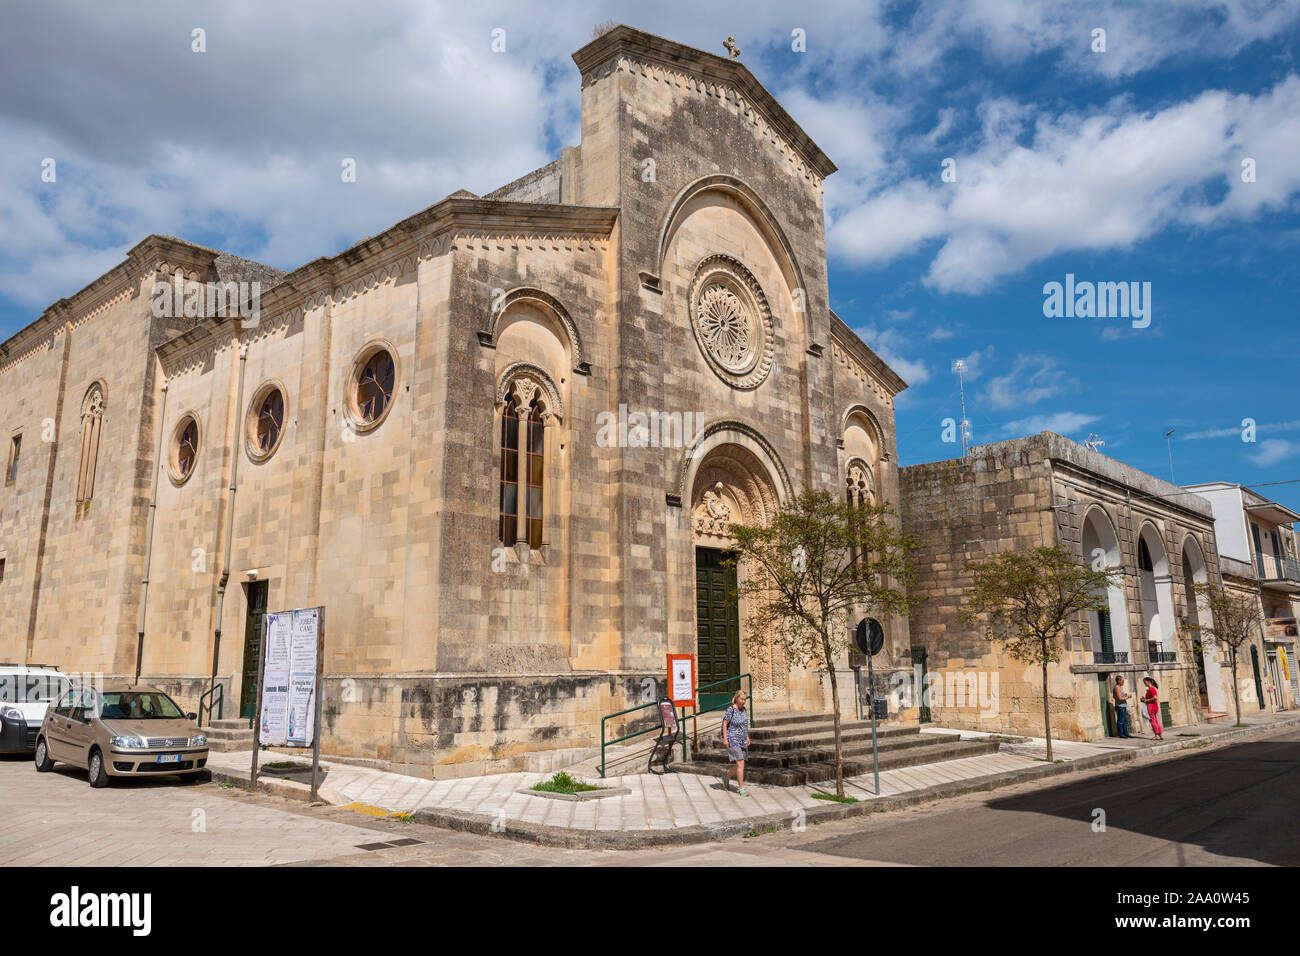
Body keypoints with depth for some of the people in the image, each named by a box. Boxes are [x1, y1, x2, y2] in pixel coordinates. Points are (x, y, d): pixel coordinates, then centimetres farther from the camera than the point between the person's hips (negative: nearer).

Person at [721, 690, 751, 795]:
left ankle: (726, 777, 35)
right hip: (733, 741, -7)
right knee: (740, 764, -11)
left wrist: (747, 737, 16)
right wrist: (725, 738, -14)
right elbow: (724, 723, -11)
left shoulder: (744, 709, 7)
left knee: (739, 765, 11)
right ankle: (740, 788, -2)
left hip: (742, 741, 7)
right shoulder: (731, 710, -14)